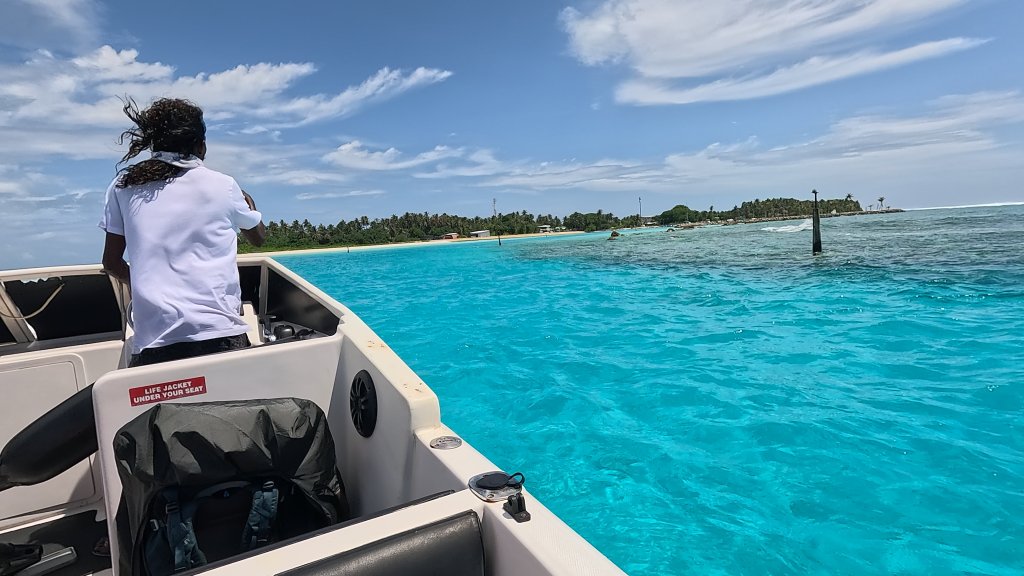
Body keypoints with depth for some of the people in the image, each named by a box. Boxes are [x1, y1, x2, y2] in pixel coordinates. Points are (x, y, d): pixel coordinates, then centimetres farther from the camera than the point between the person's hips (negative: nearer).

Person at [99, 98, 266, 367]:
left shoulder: (123, 185, 11)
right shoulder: (222, 185, 5)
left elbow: (111, 262, 18)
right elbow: (259, 237, 24)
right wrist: (249, 203, 43)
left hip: (153, 339, 2)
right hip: (218, 334, -2)